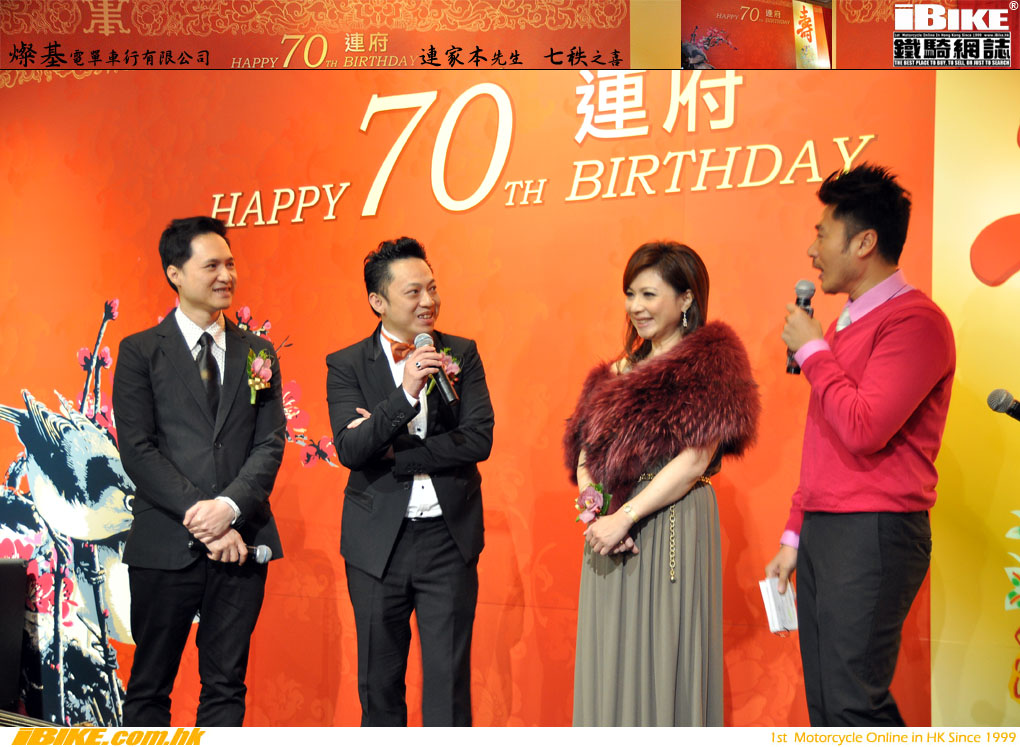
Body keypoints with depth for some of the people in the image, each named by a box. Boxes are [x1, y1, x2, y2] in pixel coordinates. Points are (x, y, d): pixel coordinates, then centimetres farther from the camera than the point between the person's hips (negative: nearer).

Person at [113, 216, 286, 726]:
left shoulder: (257, 353, 11)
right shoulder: (140, 352, 2)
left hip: (240, 542, 3)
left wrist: (230, 507, -13)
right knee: (150, 686, 7)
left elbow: (270, 444, 4)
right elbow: (137, 450, -6)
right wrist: (201, 518, -14)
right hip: (166, 545, -2)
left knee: (226, 684, 8)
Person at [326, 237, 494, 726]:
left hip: (449, 537, 0)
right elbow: (349, 450, -14)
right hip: (379, 541, 0)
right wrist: (405, 394, -26)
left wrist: (392, 450, -12)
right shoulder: (346, 366, -1)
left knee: (449, 681, 2)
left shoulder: (461, 355, 4)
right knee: (379, 681, 11)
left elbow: (478, 440, -7)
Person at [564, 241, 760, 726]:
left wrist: (625, 516, -15)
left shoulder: (708, 361, -3)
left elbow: (695, 459, -13)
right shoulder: (617, 373, 17)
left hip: (672, 527, -6)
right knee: (611, 663, 9)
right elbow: (585, 455, 12)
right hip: (610, 535, 6)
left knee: (661, 659, -1)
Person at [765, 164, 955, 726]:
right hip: (823, 532, 9)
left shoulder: (914, 321, -11)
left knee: (854, 706, -10)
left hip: (873, 532, -9)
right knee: (825, 706, 10)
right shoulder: (843, 324, 18)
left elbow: (863, 430, -22)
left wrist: (812, 351, -10)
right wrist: (796, 534, 21)